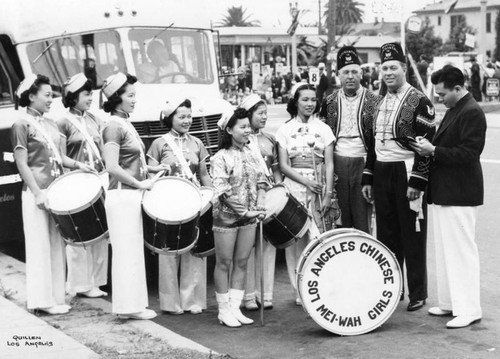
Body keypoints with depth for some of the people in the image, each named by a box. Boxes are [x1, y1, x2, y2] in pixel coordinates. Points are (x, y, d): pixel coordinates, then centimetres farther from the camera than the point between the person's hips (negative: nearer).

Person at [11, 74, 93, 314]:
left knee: (57, 245, 10)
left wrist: (76, 164, -1)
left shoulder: (51, 124, 15)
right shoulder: (22, 125, -7)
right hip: (37, 193, -7)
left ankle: (56, 296, 18)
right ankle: (41, 300, 6)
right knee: (40, 247, -2)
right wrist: (38, 193, -17)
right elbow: (22, 164, -11)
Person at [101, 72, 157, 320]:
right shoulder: (114, 127, -14)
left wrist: (152, 169, 12)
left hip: (133, 195, 10)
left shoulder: (126, 125, 15)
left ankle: (134, 304, 21)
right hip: (122, 196, -10)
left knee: (134, 250, 13)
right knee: (126, 251, -4)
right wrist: (140, 183, -15)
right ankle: (129, 306, 4)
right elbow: (112, 167, -22)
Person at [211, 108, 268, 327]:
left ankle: (235, 308, 17)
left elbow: (261, 182, 9)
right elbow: (223, 191, -16)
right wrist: (244, 211, -18)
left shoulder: (252, 154, 8)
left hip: (249, 218, 6)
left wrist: (260, 207, -6)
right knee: (224, 263, 4)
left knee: (241, 263, 8)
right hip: (226, 217, -5)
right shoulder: (220, 158, -10)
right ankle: (224, 311, 13)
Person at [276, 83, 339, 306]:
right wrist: (307, 181, -12)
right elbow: (283, 165, 0)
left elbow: (329, 164, 4)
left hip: (320, 188, 0)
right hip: (294, 187, 0)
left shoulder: (323, 129, 9)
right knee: (296, 239, -1)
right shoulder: (285, 130, 6)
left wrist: (328, 193, -7)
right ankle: (301, 291, 6)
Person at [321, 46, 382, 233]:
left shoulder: (374, 101, 3)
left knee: (363, 219, -1)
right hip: (338, 163, 2)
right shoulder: (330, 101, 10)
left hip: (363, 163, -2)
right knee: (342, 218, 5)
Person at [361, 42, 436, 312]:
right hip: (382, 175, 7)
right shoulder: (380, 103, 14)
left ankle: (418, 294, 10)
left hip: (407, 174, -7)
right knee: (386, 234, 12)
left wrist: (417, 181, -17)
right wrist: (368, 178, 13)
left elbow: (427, 143, -12)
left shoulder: (419, 102, -8)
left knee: (412, 236, 0)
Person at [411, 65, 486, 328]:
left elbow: (467, 154, -22)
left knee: (461, 251, -4)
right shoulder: (454, 110, 15)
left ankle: (468, 309, 4)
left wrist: (433, 151, -18)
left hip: (459, 196, -10)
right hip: (443, 192, 10)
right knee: (445, 250, 15)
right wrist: (429, 145, 1)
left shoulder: (471, 112, -15)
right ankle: (449, 302, 26)